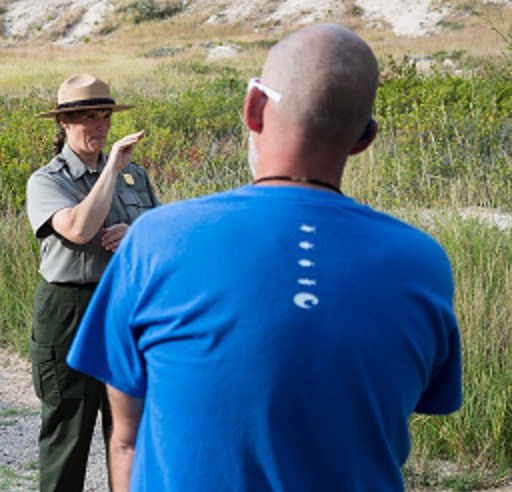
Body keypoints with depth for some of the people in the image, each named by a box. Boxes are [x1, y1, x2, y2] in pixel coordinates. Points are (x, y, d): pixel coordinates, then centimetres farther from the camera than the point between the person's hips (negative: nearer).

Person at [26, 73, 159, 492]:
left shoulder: (135, 174, 10)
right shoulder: (47, 182, -5)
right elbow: (79, 229, -23)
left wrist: (136, 235, -12)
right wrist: (113, 167, -17)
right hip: (70, 312, -4)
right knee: (68, 424, 3)